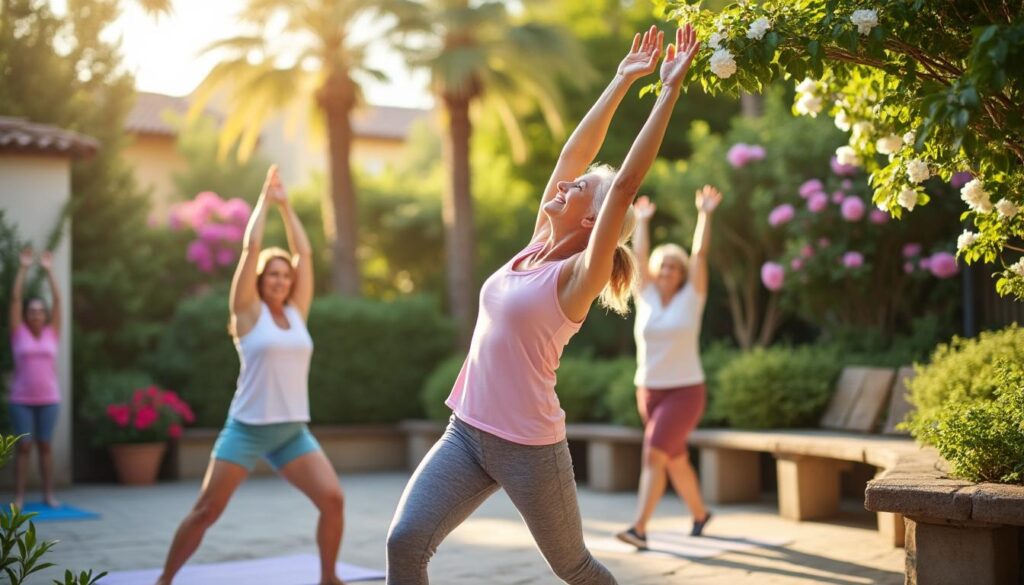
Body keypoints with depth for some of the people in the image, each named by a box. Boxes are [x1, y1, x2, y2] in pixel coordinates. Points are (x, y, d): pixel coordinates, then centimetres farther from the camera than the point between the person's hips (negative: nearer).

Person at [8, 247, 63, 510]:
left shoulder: (52, 333, 6)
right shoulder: (19, 333, 3)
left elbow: (57, 300, 4)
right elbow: (15, 298, 0)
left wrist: (49, 271, 4)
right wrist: (22, 269, -1)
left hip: (49, 399, 1)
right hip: (21, 400, -1)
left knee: (45, 446, 6)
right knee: (23, 447, 0)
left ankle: (48, 494, 9)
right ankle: (19, 497, 3)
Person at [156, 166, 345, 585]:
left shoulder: (296, 312, 8)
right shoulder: (250, 312, -3)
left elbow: (304, 253, 8)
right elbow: (250, 247, -8)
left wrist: (285, 205, 12)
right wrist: (264, 200, 1)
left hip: (293, 431, 4)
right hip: (247, 428, -4)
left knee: (333, 499, -9)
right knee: (206, 511, -1)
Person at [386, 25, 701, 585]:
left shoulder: (579, 275, -11)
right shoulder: (536, 247, 7)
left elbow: (626, 182, -20)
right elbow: (571, 154, 7)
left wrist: (669, 89, -19)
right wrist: (621, 81, 10)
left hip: (529, 447, -6)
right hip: (467, 432, 6)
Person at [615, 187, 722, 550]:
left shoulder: (691, 298, -4)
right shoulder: (647, 297, 4)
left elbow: (700, 254, -9)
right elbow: (639, 255, 6)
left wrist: (704, 215, -7)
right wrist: (642, 220, 16)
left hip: (685, 392, -5)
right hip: (649, 392, 5)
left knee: (653, 456, -18)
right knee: (675, 460, 15)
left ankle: (639, 528, -20)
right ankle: (700, 513, 37)